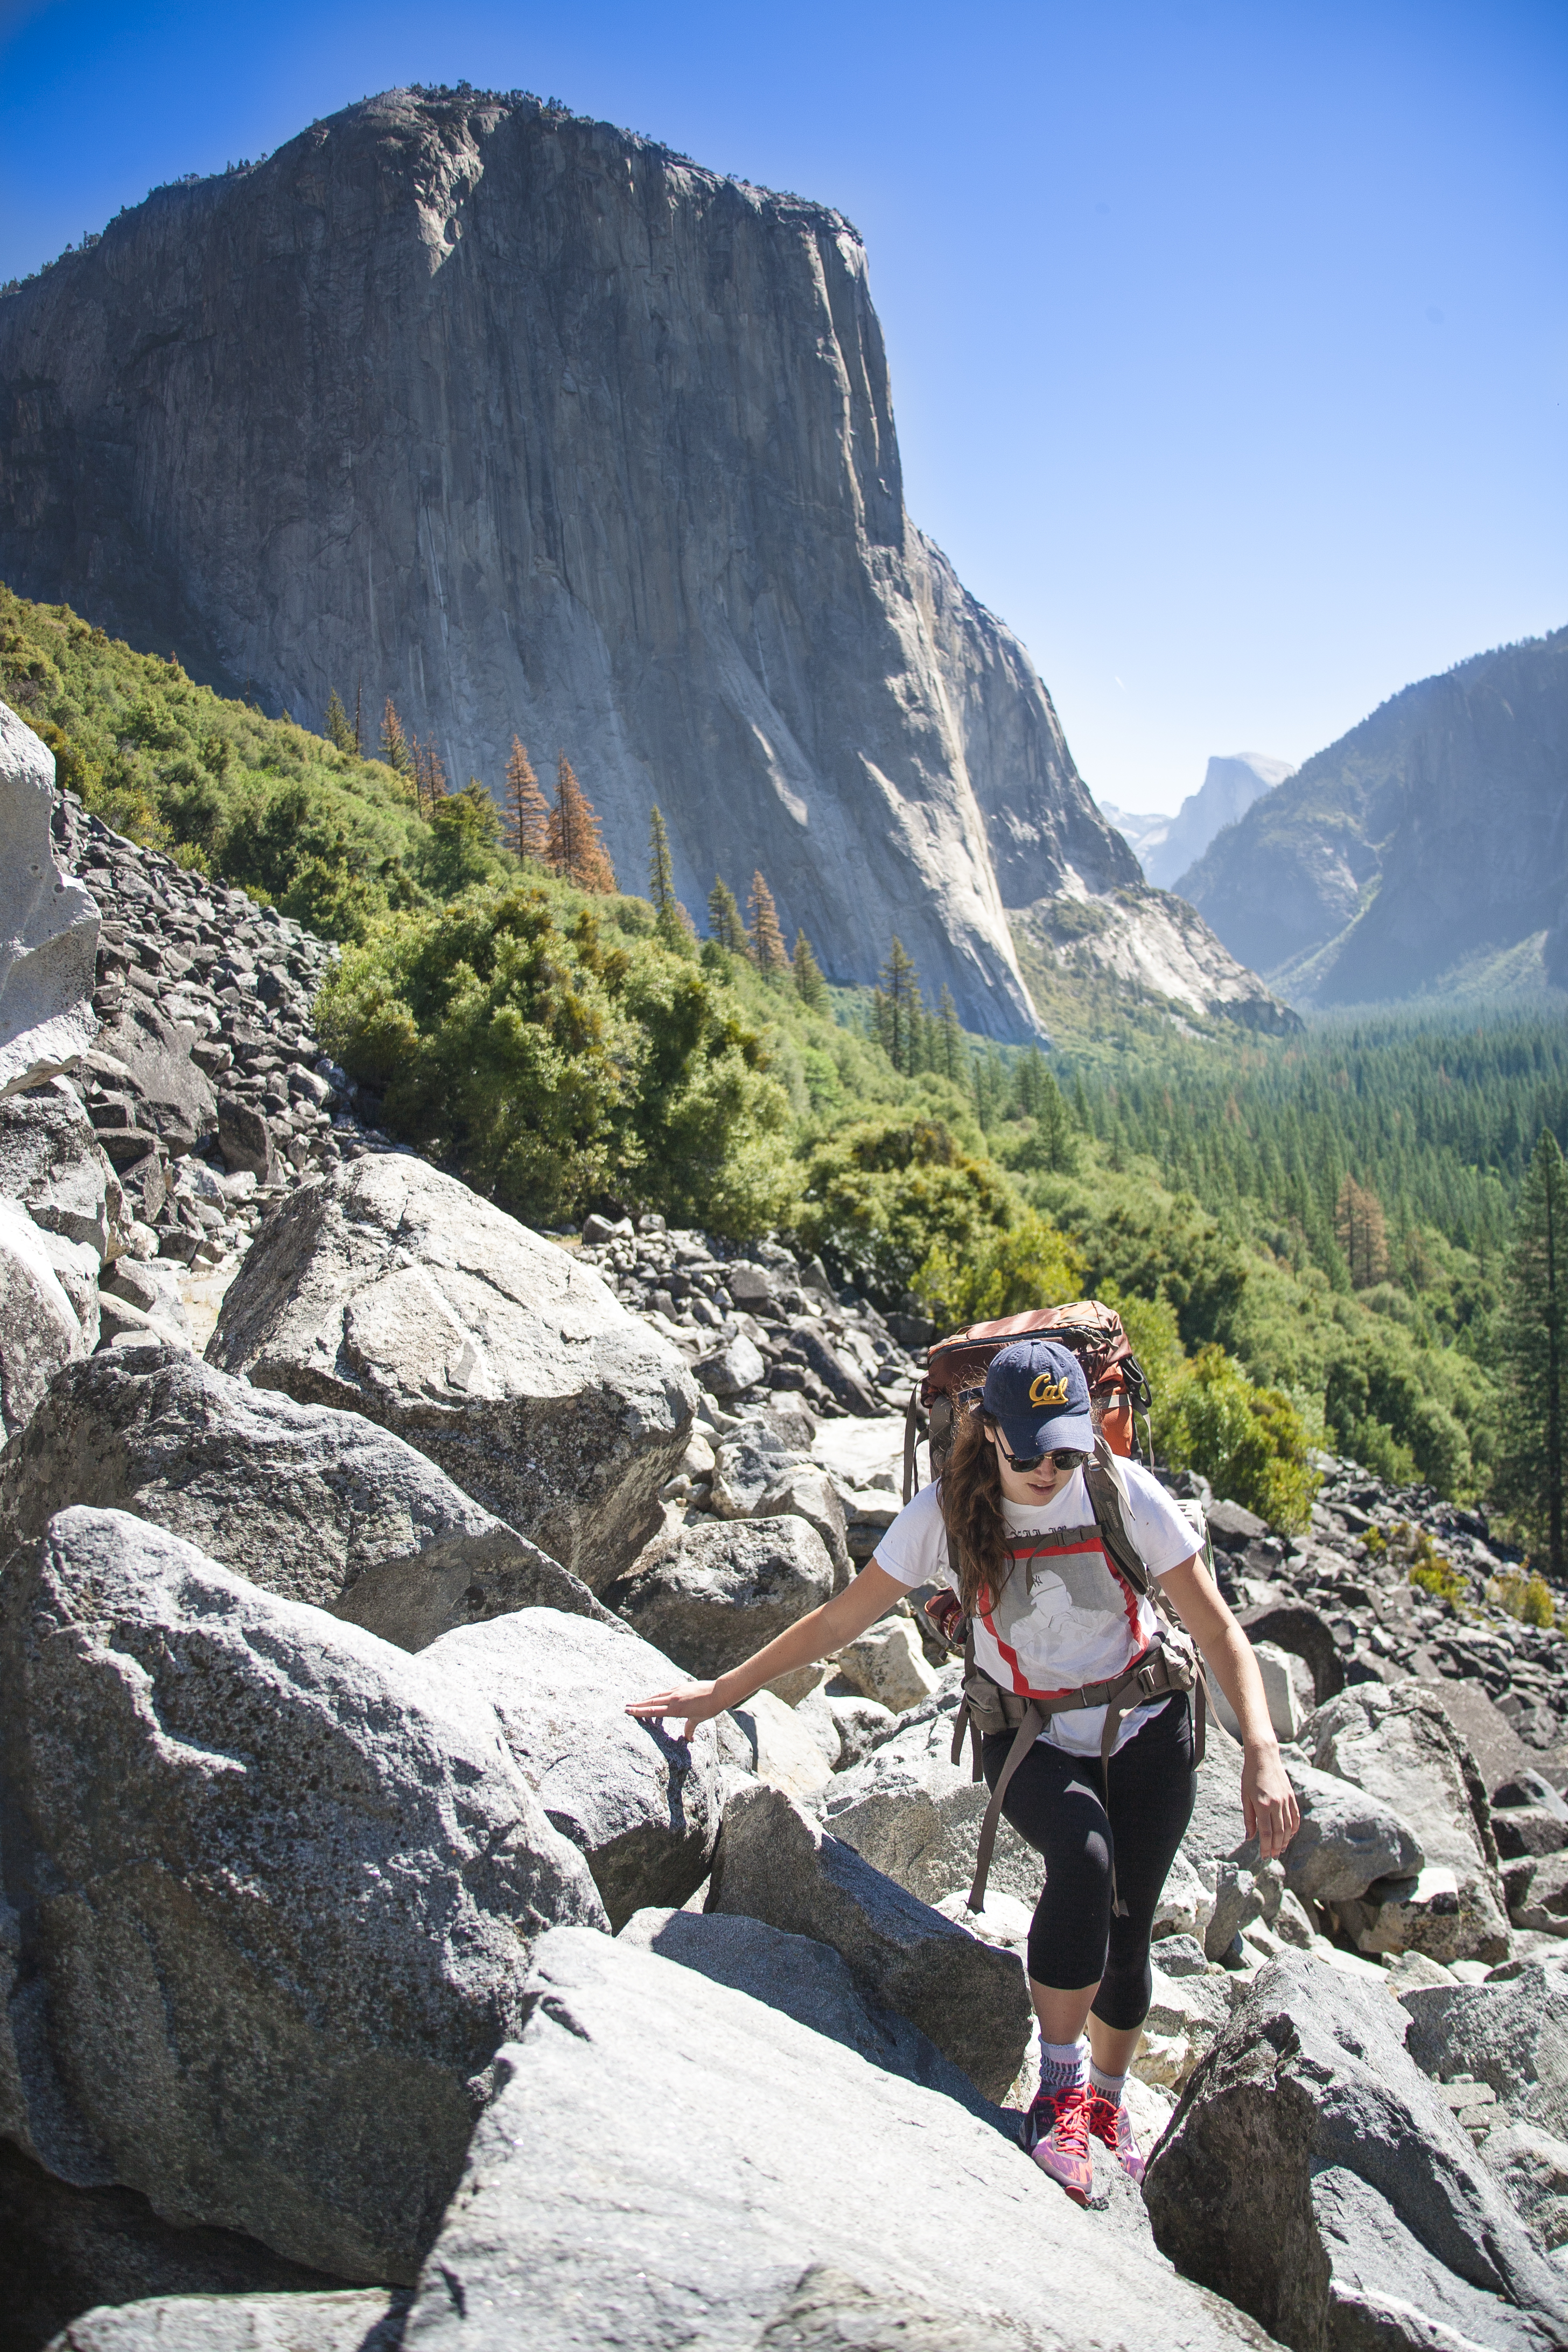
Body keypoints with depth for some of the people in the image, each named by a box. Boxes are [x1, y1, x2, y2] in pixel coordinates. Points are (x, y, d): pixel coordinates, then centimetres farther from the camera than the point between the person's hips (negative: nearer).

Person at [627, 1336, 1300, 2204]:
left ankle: (1108, 2100, 34)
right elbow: (840, 1620, -7)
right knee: (1084, 1858, -31)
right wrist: (724, 1691, -4)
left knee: (1125, 1931, 3)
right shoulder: (947, 1513, -17)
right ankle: (1060, 2081, -11)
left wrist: (1262, 1753, -26)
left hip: (1144, 1735, 1)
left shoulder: (1124, 1494, -19)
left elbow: (1218, 1629, -13)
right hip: (1029, 1740, -1)